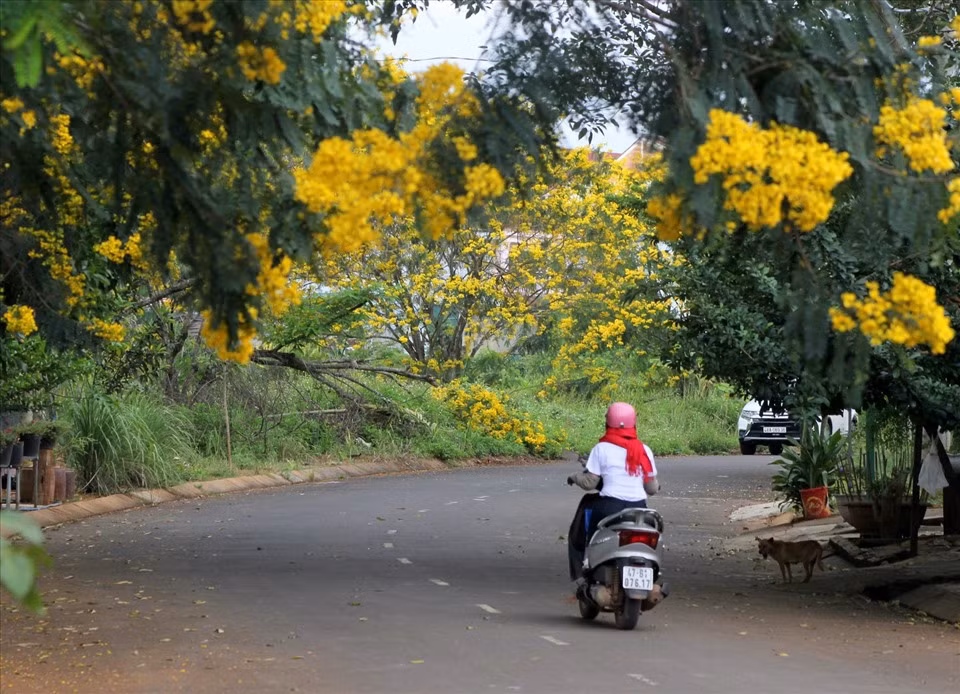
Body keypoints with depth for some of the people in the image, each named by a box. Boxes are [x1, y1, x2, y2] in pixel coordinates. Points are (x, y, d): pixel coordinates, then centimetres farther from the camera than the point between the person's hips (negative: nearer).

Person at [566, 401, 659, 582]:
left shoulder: (601, 449, -3)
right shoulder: (644, 450, 6)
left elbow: (589, 482, -3)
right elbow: (652, 488, 8)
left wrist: (574, 477, 17)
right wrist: (656, 486, 31)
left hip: (610, 507, -3)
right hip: (638, 507, 3)